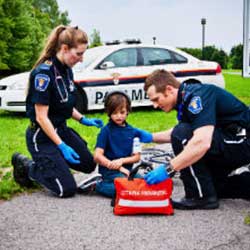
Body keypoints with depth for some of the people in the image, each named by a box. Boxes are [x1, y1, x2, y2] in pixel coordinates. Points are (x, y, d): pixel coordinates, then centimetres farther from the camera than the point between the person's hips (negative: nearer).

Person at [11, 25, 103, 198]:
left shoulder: (67, 69, 2)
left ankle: (48, 161, 24)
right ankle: (26, 167, 10)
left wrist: (83, 119, 4)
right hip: (42, 136, -9)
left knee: (89, 165, 17)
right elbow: (41, 117, -23)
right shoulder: (44, 73, -24)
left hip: (61, 129, 9)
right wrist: (61, 146, -24)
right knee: (67, 189, -9)